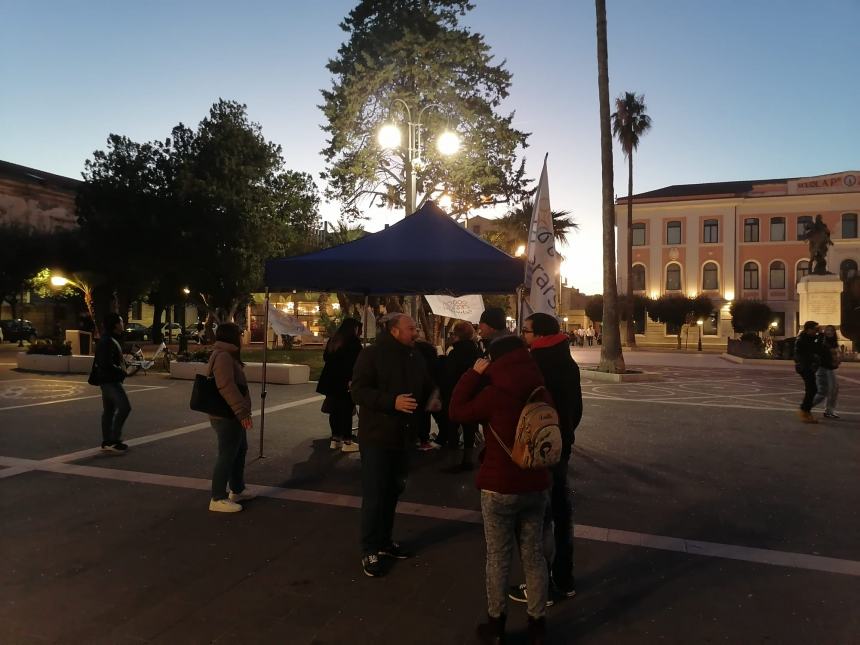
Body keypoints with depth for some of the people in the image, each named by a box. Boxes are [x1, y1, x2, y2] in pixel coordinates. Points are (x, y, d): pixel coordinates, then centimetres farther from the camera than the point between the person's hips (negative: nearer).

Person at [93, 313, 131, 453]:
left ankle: (106, 442, 18)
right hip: (110, 380, -11)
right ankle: (114, 440, -11)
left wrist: (123, 365, 5)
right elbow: (107, 365, -24)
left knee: (108, 410, 13)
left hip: (109, 380, 11)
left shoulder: (113, 339, 16)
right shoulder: (108, 341, -18)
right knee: (124, 407, -13)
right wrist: (122, 372, -15)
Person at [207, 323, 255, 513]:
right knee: (227, 455, -5)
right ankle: (218, 499, 2)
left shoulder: (227, 355, 17)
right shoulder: (223, 356, -19)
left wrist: (241, 411, 28)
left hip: (233, 415, 11)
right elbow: (227, 387, -29)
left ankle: (237, 490, 31)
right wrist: (242, 411, -30)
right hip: (226, 416, -11)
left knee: (240, 451, 20)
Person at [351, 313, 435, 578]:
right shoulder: (371, 354, -12)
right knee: (374, 495, -2)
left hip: (402, 435, 7)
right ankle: (369, 551, 10)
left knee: (393, 491, 16)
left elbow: (425, 388, 21)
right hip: (377, 435, -6)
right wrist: (392, 402, -28)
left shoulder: (415, 356, 7)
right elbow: (359, 392, -19)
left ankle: (384, 541, 31)